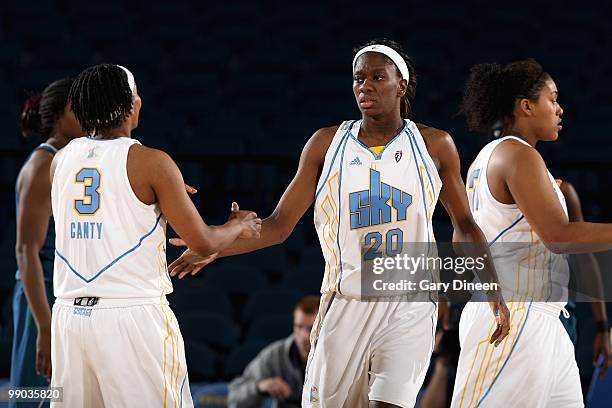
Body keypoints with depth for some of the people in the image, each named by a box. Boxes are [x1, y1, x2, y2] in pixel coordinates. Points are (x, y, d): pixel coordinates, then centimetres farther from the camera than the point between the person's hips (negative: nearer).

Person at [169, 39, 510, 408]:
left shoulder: (434, 145, 3)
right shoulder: (327, 144, 4)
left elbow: (464, 225, 13)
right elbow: (280, 225, 3)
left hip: (409, 307, -1)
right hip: (346, 304, 1)